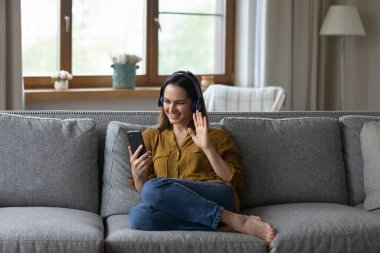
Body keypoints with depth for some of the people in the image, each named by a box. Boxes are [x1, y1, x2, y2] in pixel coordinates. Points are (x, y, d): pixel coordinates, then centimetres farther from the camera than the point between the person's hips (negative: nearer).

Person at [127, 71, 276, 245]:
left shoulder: (217, 136, 16)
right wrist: (137, 176, -5)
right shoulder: (150, 138, 22)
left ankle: (232, 219, -27)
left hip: (219, 199, -3)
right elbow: (146, 194, 17)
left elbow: (235, 182, 6)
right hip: (177, 209, 3)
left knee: (154, 188, -31)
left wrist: (208, 148, -4)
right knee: (138, 216, -33)